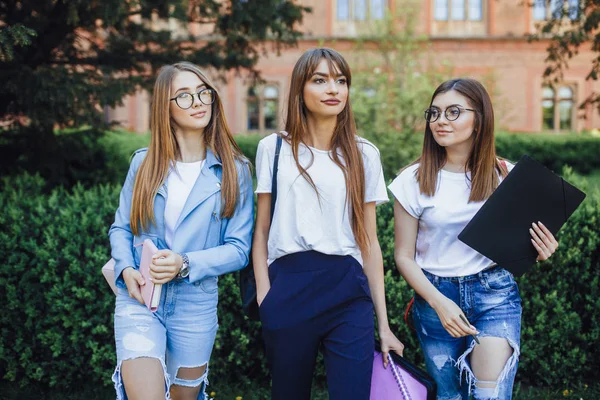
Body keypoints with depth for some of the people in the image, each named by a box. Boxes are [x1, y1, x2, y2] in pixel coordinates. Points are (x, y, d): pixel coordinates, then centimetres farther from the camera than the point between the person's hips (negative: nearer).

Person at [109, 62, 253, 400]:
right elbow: (121, 227, 8)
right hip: (139, 298, 0)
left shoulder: (233, 170, -3)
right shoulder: (144, 162, 2)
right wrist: (127, 269, -11)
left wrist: (186, 264, -19)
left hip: (196, 304, 0)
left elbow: (239, 248, -5)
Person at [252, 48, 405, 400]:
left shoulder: (364, 155, 8)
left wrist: (384, 323, 5)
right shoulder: (274, 149, 6)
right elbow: (262, 229, 7)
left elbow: (369, 240, 8)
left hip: (348, 291, 1)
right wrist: (264, 296, -5)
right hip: (288, 289, 0)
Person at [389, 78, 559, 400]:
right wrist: (439, 302, -14)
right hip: (435, 295, 1)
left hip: (495, 292, 0)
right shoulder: (414, 180, -5)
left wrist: (538, 252, -14)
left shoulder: (505, 175, -3)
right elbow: (404, 256, -1)